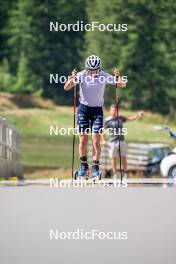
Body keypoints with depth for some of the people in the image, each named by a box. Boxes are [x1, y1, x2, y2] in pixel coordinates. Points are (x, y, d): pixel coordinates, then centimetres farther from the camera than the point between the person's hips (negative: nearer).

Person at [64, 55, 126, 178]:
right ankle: (83, 166, 14)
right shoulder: (82, 75, -14)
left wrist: (118, 77, -32)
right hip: (83, 108, 0)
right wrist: (73, 78, -43)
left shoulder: (104, 76, -12)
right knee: (83, 140, 0)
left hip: (97, 110, 0)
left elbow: (122, 85, -10)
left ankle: (96, 168, 2)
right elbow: (66, 87, -23)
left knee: (96, 141, -7)